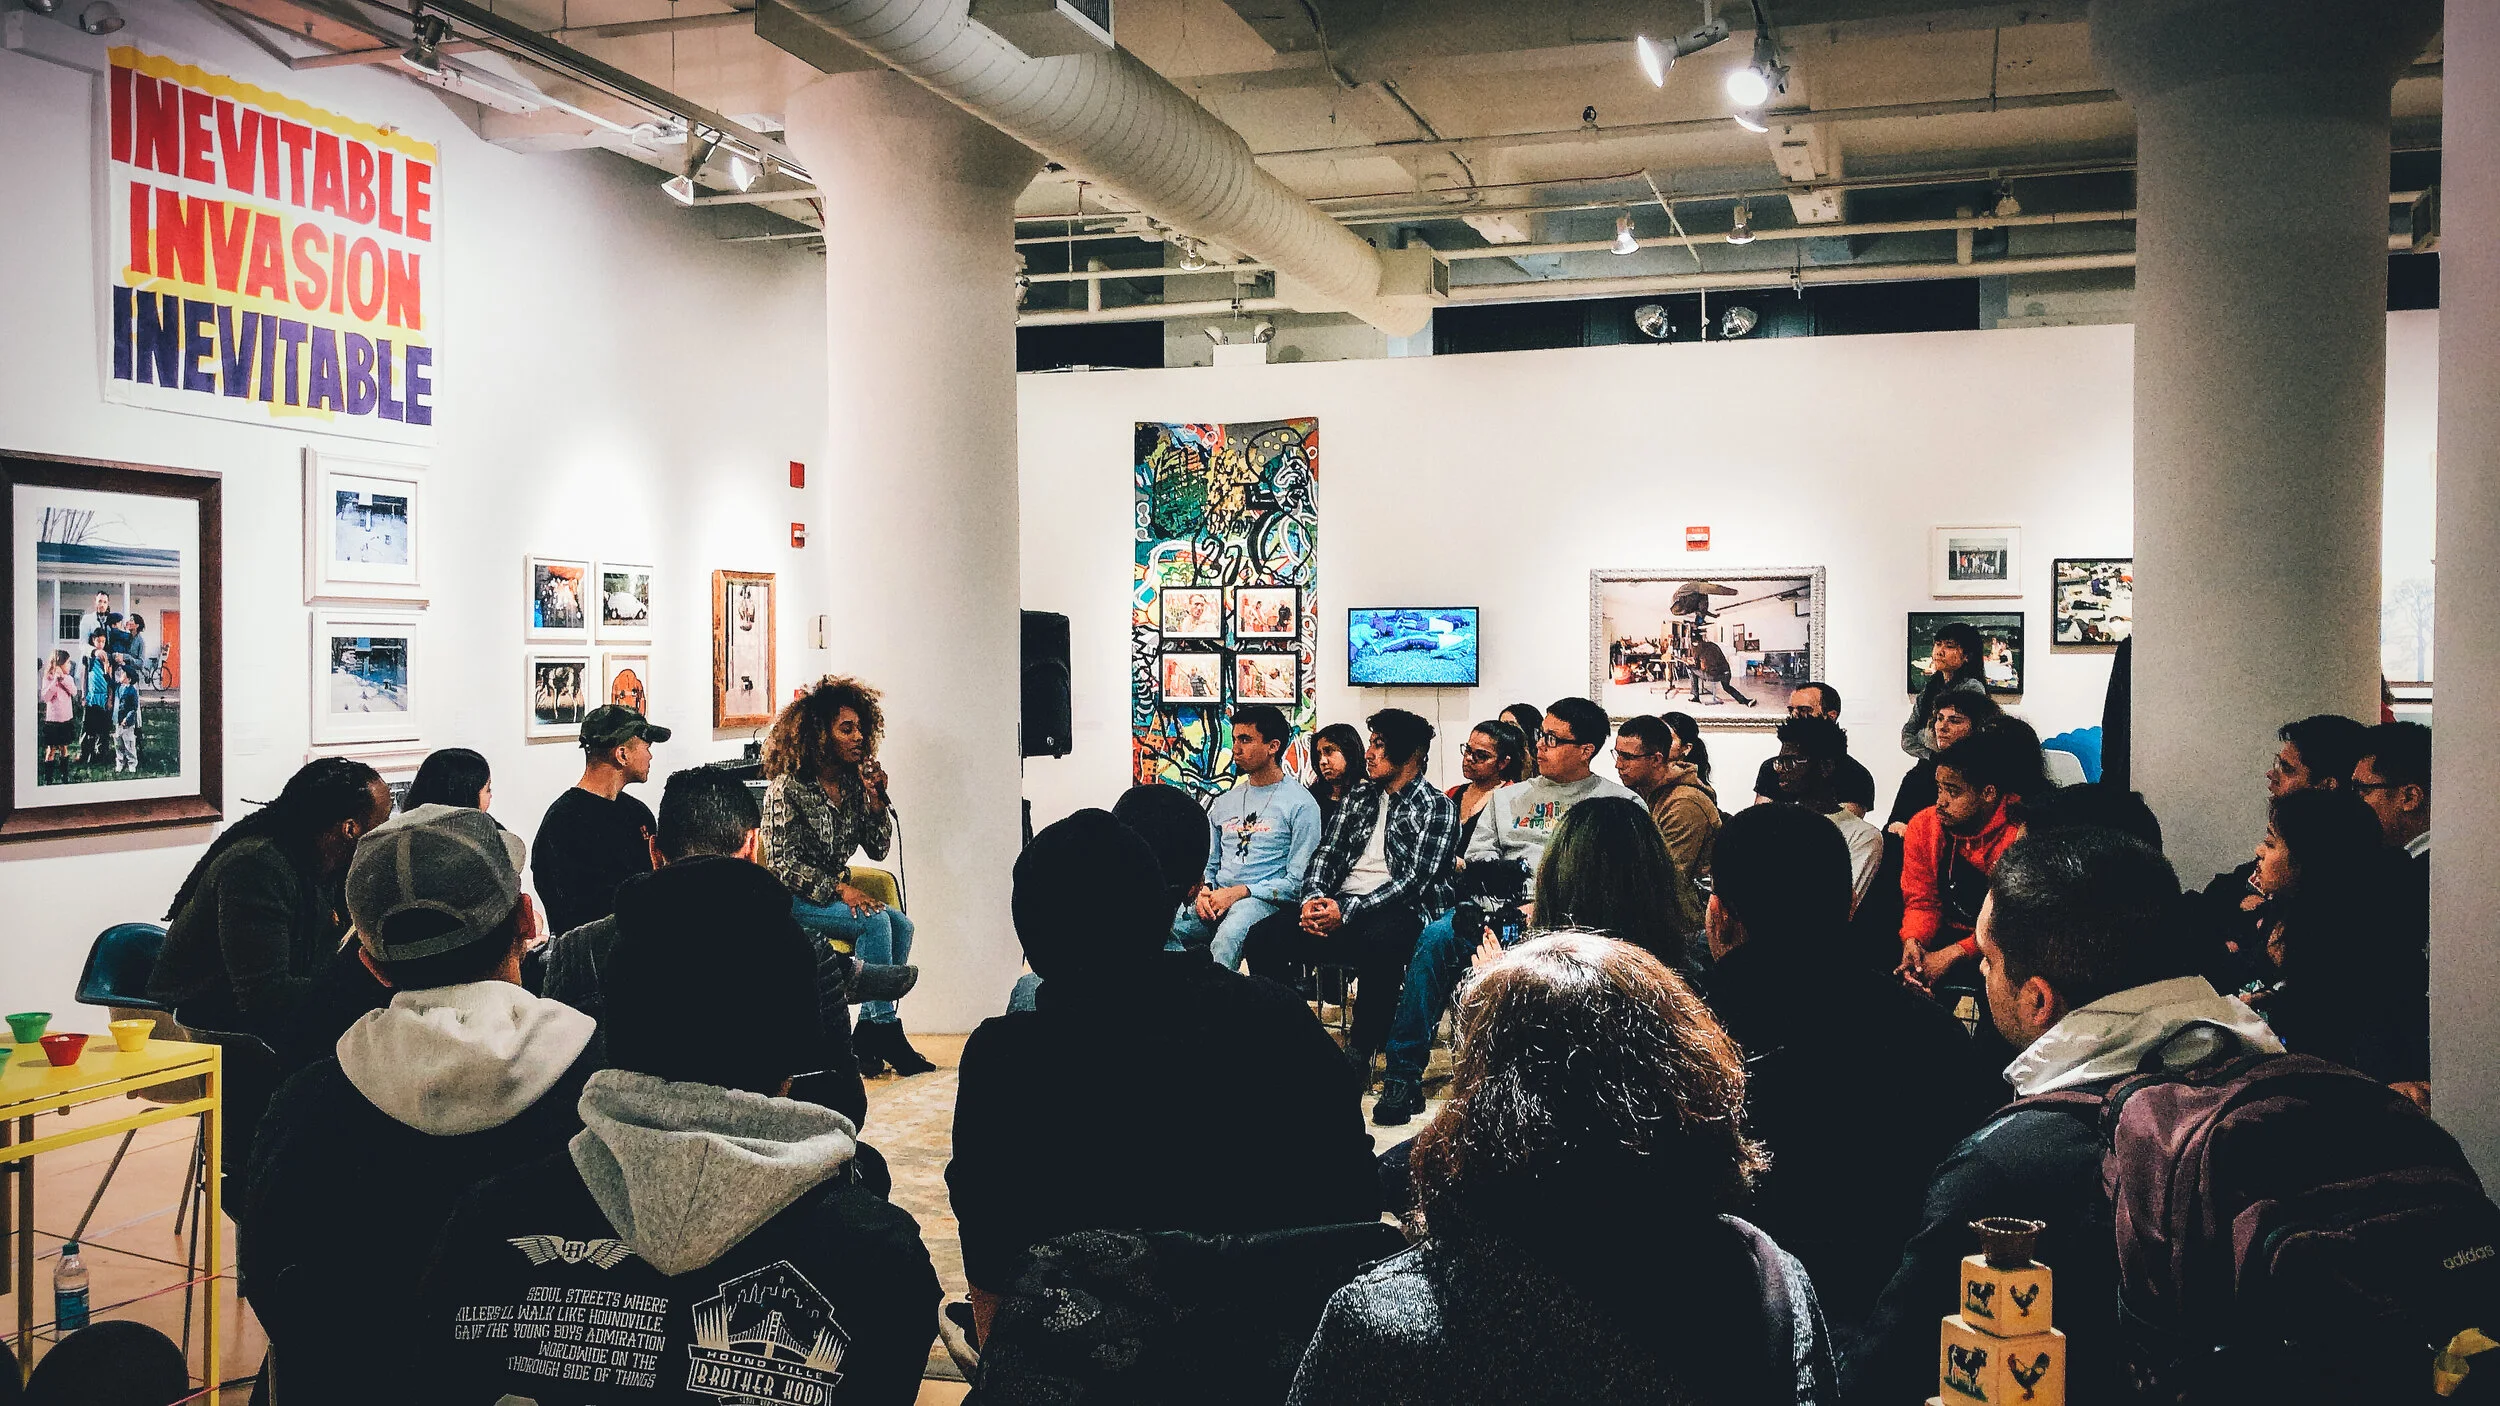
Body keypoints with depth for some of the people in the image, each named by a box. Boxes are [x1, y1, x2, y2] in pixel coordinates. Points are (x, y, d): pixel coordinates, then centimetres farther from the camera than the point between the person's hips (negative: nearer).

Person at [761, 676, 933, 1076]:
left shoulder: (853, 784, 6)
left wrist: (875, 799, -8)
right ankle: (884, 1028, -19)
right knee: (875, 922, -28)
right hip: (795, 900, -6)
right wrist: (841, 889, -23)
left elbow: (878, 849, 7)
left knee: (900, 925, -19)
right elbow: (783, 862, -15)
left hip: (836, 892, 6)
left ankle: (868, 1037, -16)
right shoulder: (788, 787, -11)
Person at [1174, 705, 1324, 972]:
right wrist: (1203, 892, 0)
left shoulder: (1300, 804, 2)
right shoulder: (1224, 803, 22)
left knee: (1228, 936, -41)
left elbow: (1298, 882, -4)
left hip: (1263, 901, -5)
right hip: (1216, 899, 6)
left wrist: (1239, 892, -13)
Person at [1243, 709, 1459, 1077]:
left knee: (1377, 944, -41)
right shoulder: (1359, 798, 20)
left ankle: (1359, 1053, -23)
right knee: (1263, 937, -19)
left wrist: (1348, 910, -19)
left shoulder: (1437, 808, 1)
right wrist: (1313, 898, -8)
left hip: (1398, 910, -6)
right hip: (1338, 907, 6)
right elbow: (1328, 854, 15)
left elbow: (1416, 880, -10)